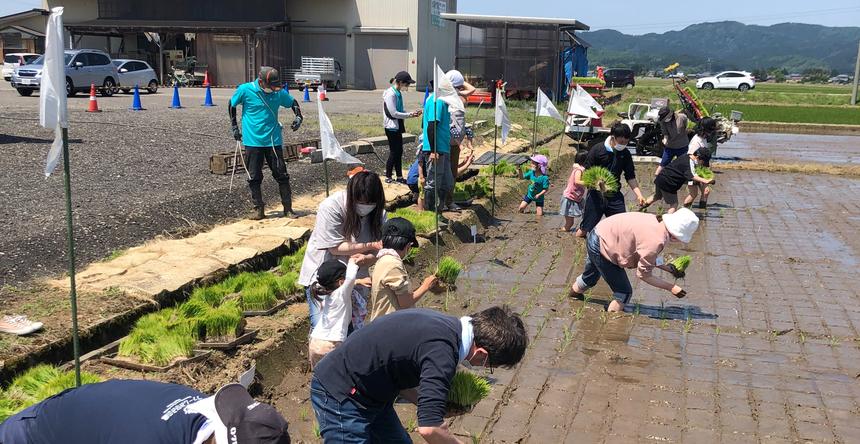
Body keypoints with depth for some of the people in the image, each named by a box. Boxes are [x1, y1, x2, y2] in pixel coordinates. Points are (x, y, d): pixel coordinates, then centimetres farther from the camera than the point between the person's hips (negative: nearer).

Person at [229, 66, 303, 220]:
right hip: (252, 141, -1)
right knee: (254, 178, 4)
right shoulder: (245, 90, -9)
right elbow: (231, 105, 8)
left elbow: (293, 103, 14)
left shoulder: (279, 92, -4)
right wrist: (235, 127, 6)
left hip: (273, 141, 1)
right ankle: (259, 209, 16)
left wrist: (298, 117, -4)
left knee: (282, 175, 2)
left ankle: (288, 209, 12)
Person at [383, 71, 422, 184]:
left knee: (399, 152, 12)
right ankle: (388, 177, 8)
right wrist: (409, 115, -14)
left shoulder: (398, 93, 12)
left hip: (398, 127, 9)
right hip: (391, 127, -9)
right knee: (394, 152, -3)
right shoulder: (390, 94, -16)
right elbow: (393, 113, -19)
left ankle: (399, 177, 19)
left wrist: (412, 113, 2)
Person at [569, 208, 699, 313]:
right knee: (624, 292, -1)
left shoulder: (656, 222, -6)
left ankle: (574, 292, 59)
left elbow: (647, 256, 8)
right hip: (601, 246, -9)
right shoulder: (655, 241, -30)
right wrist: (671, 287, -11)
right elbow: (643, 274, -17)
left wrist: (669, 268, 10)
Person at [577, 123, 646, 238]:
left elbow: (630, 177, 6)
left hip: (614, 195, 4)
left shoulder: (625, 154, 2)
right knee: (586, 229, 3)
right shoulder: (597, 149, -10)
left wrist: (639, 195, -6)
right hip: (596, 194, -3)